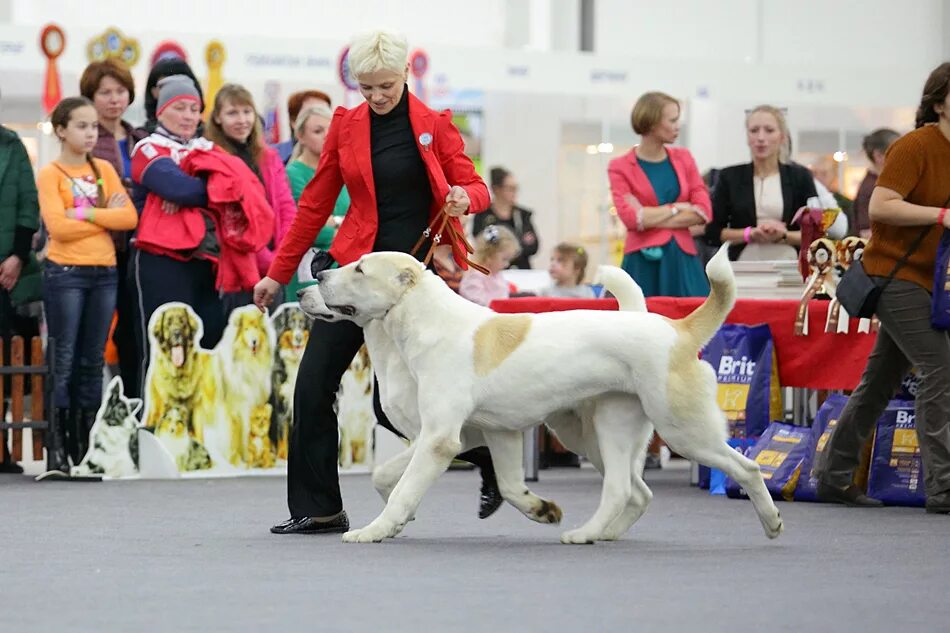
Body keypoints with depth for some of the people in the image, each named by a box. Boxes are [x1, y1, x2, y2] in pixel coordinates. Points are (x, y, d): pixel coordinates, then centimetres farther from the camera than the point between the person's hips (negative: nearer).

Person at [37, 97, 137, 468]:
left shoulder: (104, 169, 11)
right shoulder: (50, 174, -2)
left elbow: (129, 218, 0)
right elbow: (59, 227, -15)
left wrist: (86, 214, -10)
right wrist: (105, 217, -8)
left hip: (104, 273, 5)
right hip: (65, 273, -4)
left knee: (93, 360, 6)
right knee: (63, 361, -5)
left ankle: (88, 446, 9)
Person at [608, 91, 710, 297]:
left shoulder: (683, 158, 12)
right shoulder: (620, 168, 2)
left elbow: (703, 212, 3)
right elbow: (630, 218, -11)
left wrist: (650, 218, -6)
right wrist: (677, 207, -3)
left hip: (682, 260, 3)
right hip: (643, 263, -3)